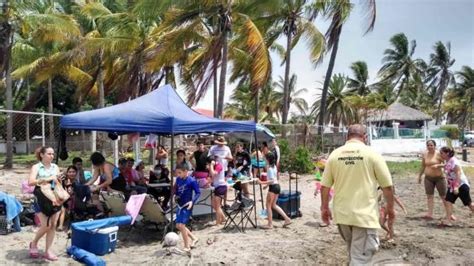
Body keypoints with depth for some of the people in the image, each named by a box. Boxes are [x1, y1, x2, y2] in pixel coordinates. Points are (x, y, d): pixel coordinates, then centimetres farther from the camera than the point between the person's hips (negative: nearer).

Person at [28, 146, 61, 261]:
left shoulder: (55, 167, 9)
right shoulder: (36, 167, -3)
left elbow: (59, 182, 10)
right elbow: (30, 182, -17)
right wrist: (46, 179, -24)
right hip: (42, 199, -4)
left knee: (53, 225, 3)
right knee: (46, 226, -7)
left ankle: (47, 251, 13)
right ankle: (34, 243, 21)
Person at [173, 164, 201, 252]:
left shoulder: (191, 181, -16)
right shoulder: (178, 179, 3)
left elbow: (198, 193, -12)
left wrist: (192, 201, -26)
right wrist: (175, 195, 0)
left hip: (187, 206, -8)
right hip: (180, 205, 8)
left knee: (181, 225, -13)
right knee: (178, 226, 12)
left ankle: (187, 247, 3)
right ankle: (194, 238, 30)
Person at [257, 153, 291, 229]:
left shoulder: (270, 168, -17)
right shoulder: (274, 166, 11)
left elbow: (271, 180, -23)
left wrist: (262, 182, -26)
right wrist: (266, 184, 24)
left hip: (273, 187, -9)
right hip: (277, 186, 9)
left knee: (268, 205, 3)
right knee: (273, 205, 17)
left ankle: (270, 224, 8)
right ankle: (287, 219, 17)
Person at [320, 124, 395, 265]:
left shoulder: (335, 154, 1)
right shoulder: (372, 154, -6)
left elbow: (324, 186, 3)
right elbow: (387, 186, -3)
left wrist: (324, 208, 14)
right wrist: (390, 208, 11)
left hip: (341, 214, 4)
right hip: (364, 214, -4)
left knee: (353, 252, 25)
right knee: (360, 258, 1)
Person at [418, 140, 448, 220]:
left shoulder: (438, 154, -10)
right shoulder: (424, 155, 4)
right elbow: (423, 166, 14)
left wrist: (438, 165, -26)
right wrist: (420, 176, 17)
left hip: (439, 178, -4)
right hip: (428, 178, 4)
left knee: (443, 196, 5)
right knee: (429, 196, 2)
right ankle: (430, 213, 3)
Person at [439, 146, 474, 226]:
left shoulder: (454, 161, -22)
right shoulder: (447, 162, 4)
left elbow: (458, 174, -26)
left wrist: (456, 187, -29)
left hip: (461, 185, -8)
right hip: (452, 185, 8)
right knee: (448, 201, -3)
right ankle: (448, 220, -6)